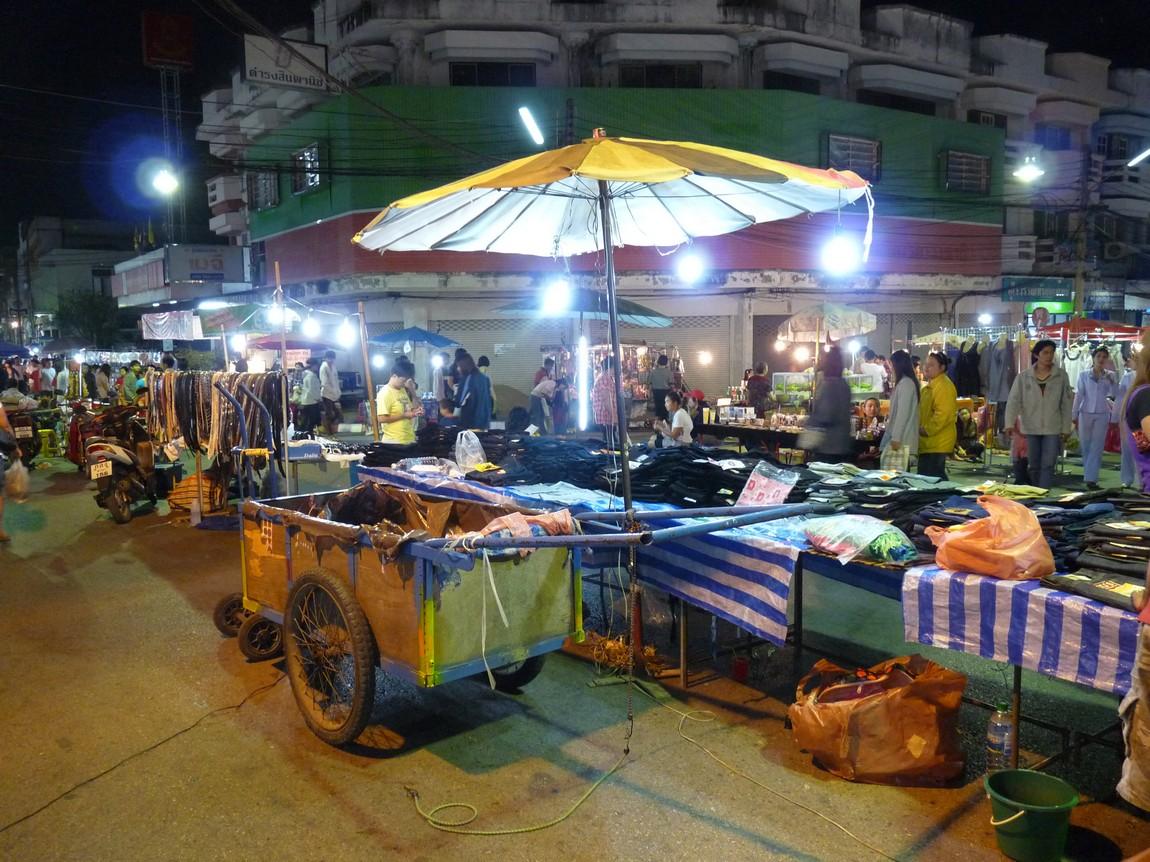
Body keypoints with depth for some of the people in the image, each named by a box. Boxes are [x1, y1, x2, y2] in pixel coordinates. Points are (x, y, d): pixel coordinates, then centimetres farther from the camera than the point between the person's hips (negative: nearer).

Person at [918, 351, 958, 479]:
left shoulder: (944, 386, -15)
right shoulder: (929, 385, 18)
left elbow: (943, 414, -23)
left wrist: (927, 430, -17)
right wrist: (920, 428, 15)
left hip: (937, 443, -10)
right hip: (927, 443, 10)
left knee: (932, 478, -9)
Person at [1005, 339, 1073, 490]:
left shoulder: (1061, 376, 0)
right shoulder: (1024, 377, -1)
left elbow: (1067, 404, 3)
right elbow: (1013, 400, -6)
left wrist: (1066, 428, 2)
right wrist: (1010, 423, -19)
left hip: (1053, 428, -1)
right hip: (1030, 428, 1)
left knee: (1048, 465, -6)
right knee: (1034, 466, 10)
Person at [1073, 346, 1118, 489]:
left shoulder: (1110, 376, 4)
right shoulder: (1084, 375, 1)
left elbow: (1115, 395, -2)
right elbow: (1079, 395, 1)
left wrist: (1112, 381, -15)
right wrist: (1074, 415, -1)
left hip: (1102, 415, 0)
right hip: (1086, 414, 0)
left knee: (1097, 447, -5)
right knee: (1085, 447, 5)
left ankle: (1091, 479, -9)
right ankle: (1090, 476, 19)